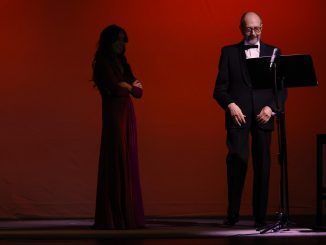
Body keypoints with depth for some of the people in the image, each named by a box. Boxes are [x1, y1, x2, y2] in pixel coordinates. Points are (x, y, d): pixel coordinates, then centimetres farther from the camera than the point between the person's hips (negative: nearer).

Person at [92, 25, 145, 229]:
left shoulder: (123, 63, 17)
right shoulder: (103, 63, -6)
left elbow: (138, 91, 13)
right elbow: (116, 89, -15)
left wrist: (126, 86, -4)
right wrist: (131, 85, 3)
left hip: (128, 114, 8)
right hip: (114, 115, -8)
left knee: (128, 164, 6)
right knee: (115, 163, -7)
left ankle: (128, 215, 9)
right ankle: (113, 218, -4)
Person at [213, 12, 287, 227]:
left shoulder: (273, 52, 13)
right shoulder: (229, 52, 10)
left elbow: (282, 88, 8)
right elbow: (220, 88, 5)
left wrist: (271, 107, -9)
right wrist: (230, 105, -13)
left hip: (262, 116, 2)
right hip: (238, 115, -2)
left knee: (262, 165, 2)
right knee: (237, 160, -15)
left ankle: (260, 216, 8)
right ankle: (232, 214, -6)